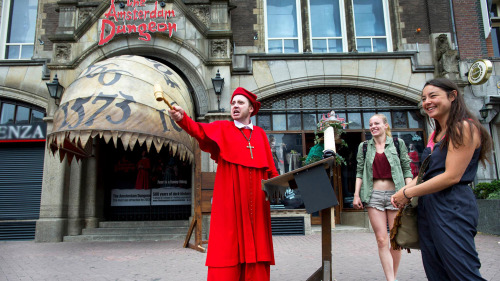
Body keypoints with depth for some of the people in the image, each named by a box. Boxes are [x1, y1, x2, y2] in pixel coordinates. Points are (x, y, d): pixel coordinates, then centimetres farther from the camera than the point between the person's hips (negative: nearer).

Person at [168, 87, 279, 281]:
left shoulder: (260, 134, 18)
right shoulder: (222, 129, 9)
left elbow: (270, 168, 17)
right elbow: (200, 130, -11)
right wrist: (182, 119, -29)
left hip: (256, 204, 3)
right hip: (229, 203, -3)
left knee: (255, 249, 3)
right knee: (227, 249, -6)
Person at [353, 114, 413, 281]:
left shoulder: (398, 143, 7)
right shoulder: (364, 146, 11)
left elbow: (407, 170, 6)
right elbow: (360, 171, 10)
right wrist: (356, 194, 2)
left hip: (395, 194, 0)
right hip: (374, 195, 1)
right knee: (381, 239, -4)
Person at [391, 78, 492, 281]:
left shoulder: (464, 127, -8)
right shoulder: (435, 135, 17)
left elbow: (452, 176, -16)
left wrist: (408, 193, -10)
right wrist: (403, 190, 2)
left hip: (452, 209, -8)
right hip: (427, 207, 9)